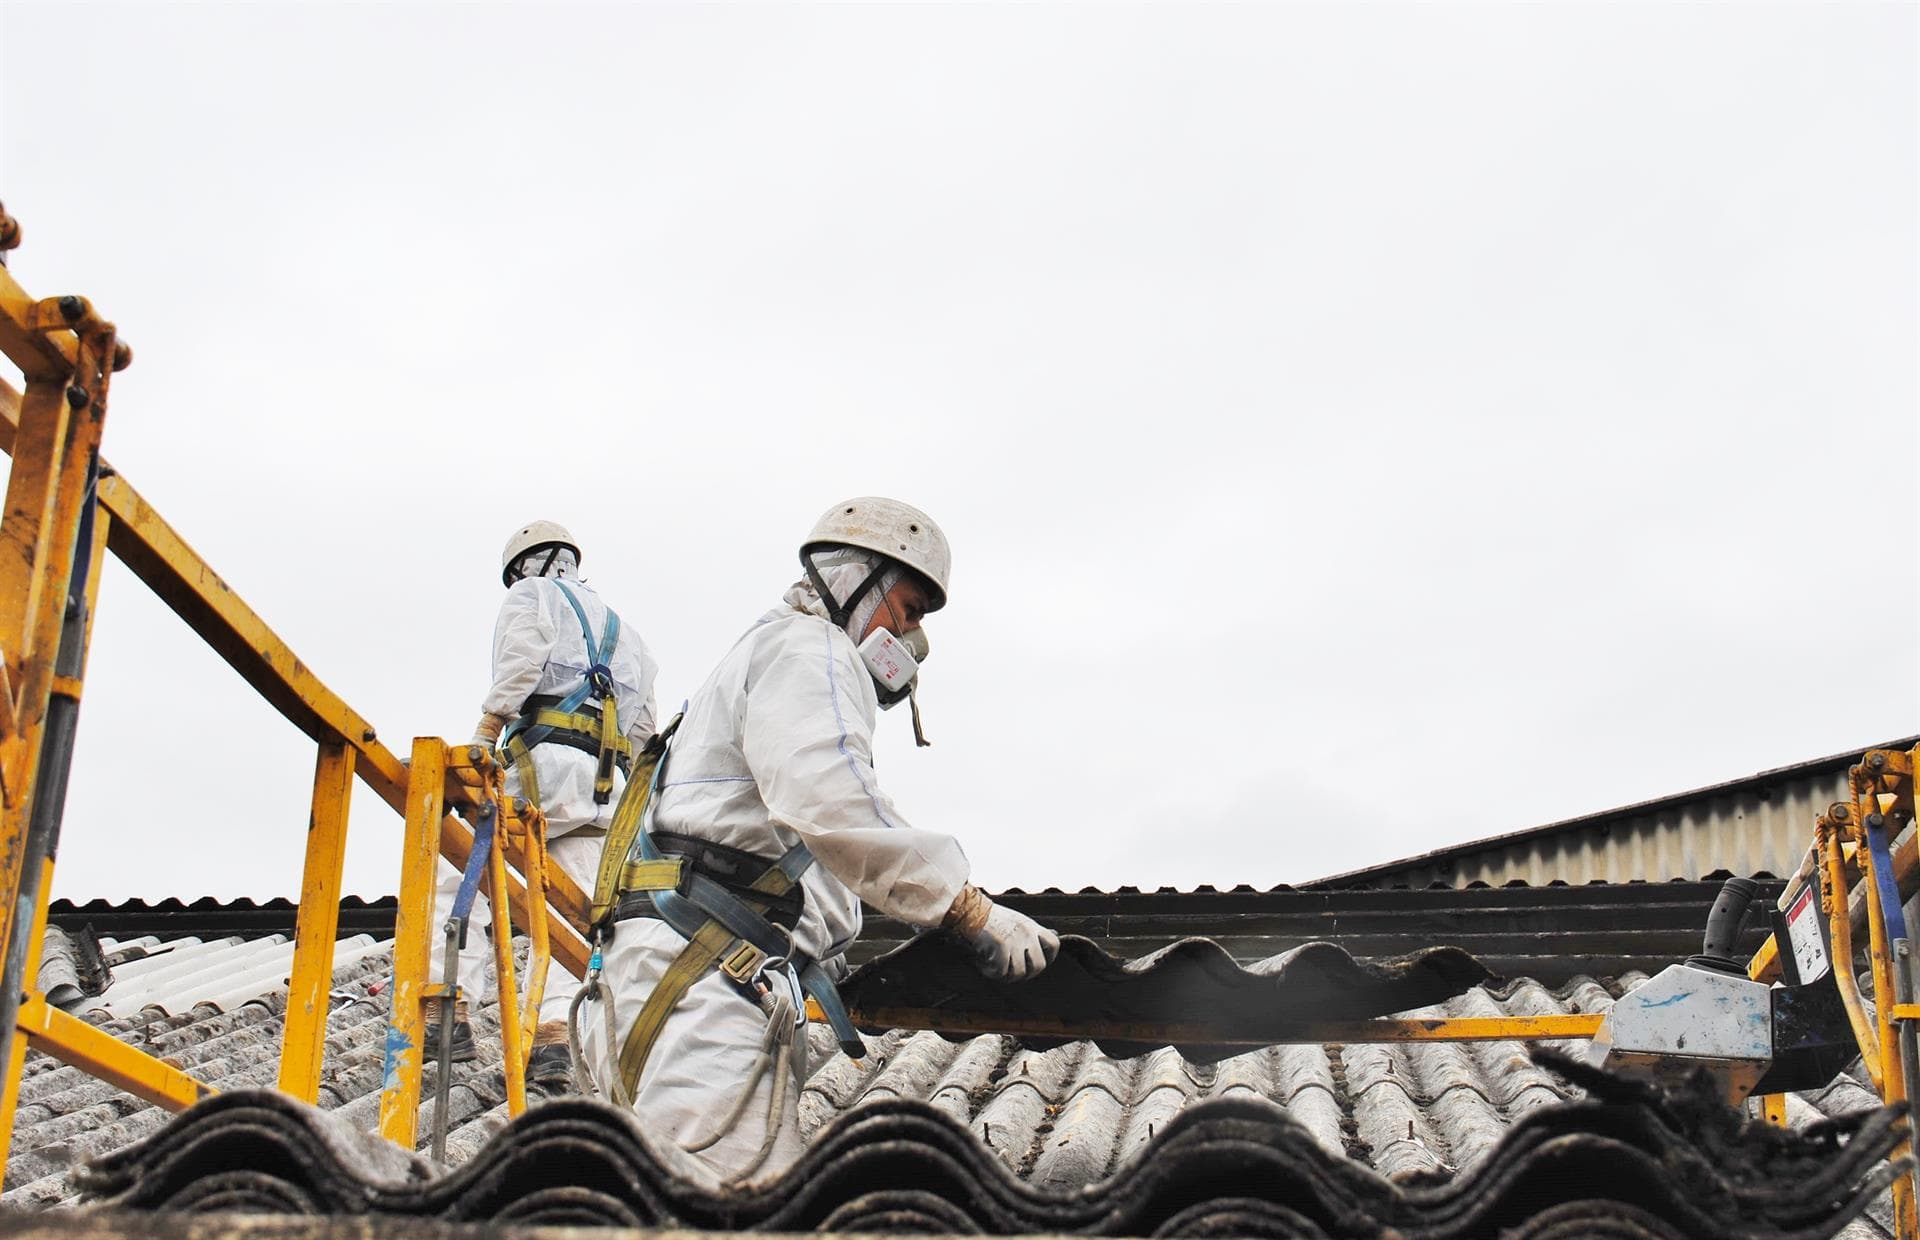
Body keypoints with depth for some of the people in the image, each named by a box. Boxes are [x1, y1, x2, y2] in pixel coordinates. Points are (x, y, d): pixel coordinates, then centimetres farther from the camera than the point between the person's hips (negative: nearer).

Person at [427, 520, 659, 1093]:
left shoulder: (533, 596, 14)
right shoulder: (621, 629, 34)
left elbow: (520, 663, -8)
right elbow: (643, 726, 28)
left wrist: (484, 735, -10)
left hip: (547, 761, -6)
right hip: (608, 787, 6)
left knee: (457, 866, -5)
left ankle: (448, 1011, -17)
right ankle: (555, 1036, -14)